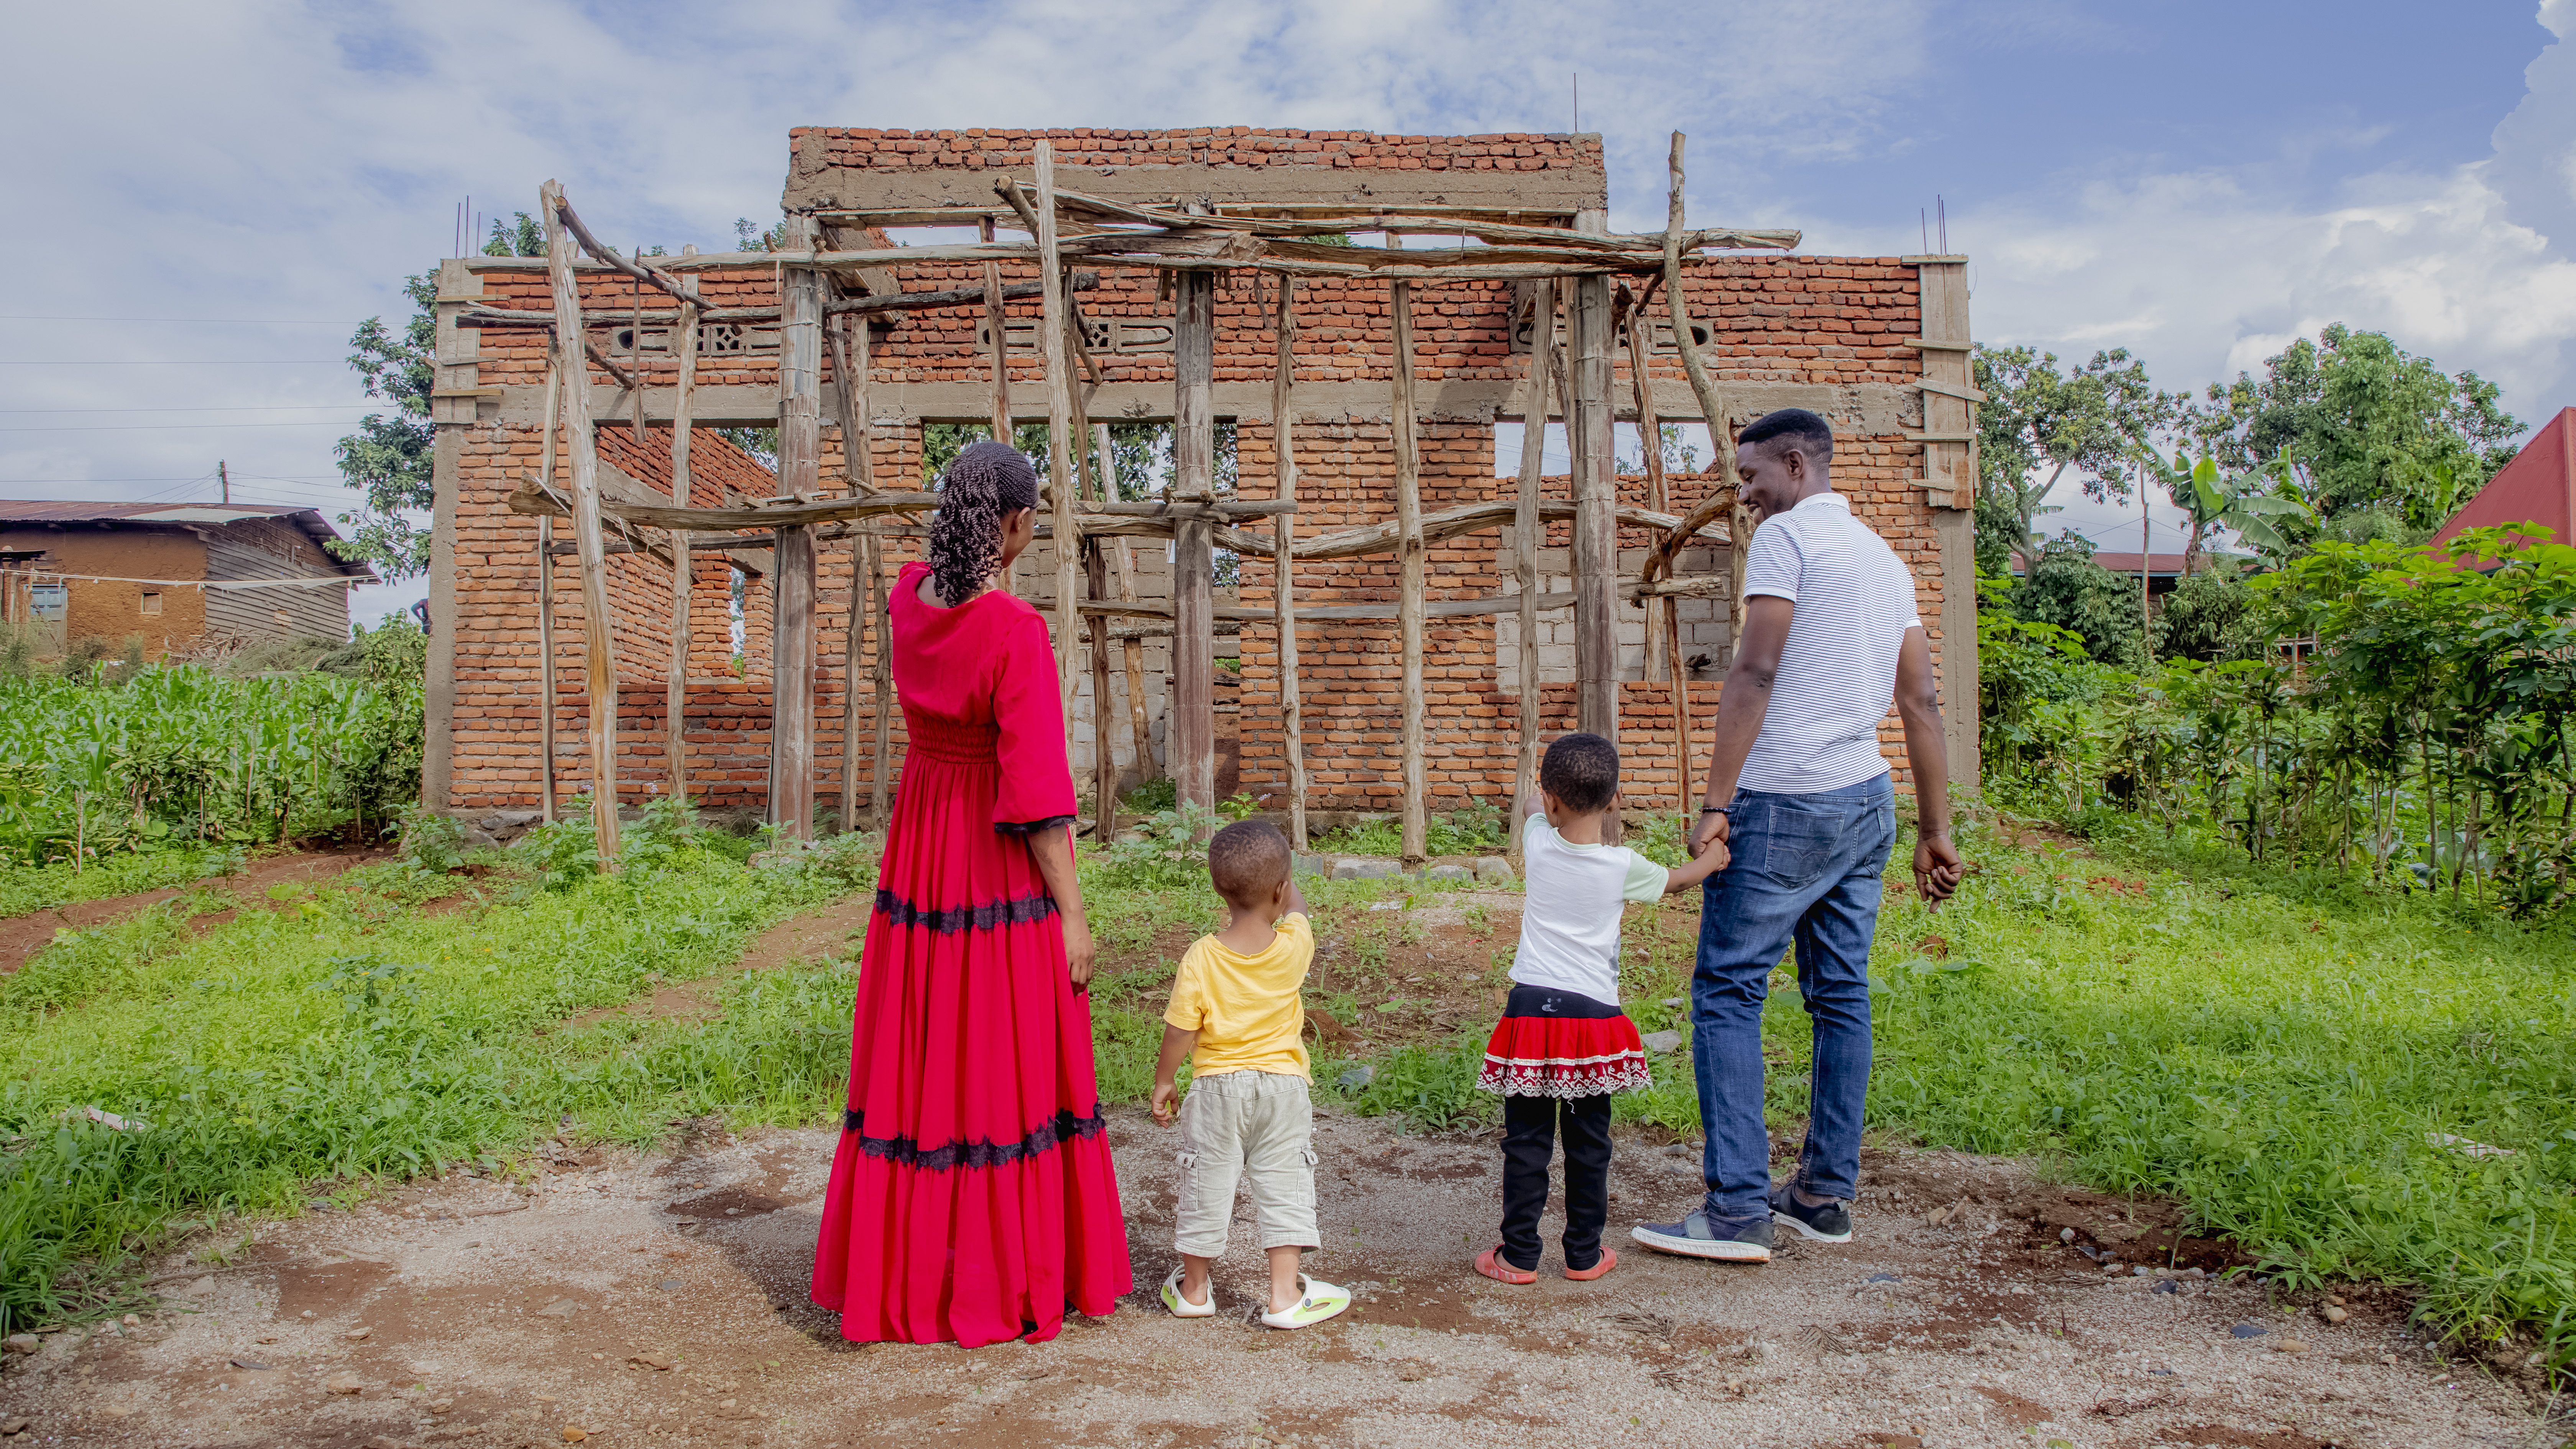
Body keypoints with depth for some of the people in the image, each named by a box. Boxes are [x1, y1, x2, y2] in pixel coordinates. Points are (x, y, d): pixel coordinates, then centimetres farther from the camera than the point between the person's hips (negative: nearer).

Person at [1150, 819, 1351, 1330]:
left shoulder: (1201, 958, -17)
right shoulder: (1294, 946, -13)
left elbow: (1180, 1030, -12)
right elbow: (1297, 909, 11)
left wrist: (1164, 1081, 3)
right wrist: (1277, 871, 27)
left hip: (1218, 1087, -1)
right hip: (1282, 1084, 1)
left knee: (1206, 1184, 12)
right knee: (1283, 1186, 10)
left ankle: (1194, 1288, 27)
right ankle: (1285, 1296, 13)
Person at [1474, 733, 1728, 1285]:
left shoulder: (1537, 841, -4)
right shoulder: (1623, 866, -6)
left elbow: (1541, 812, 22)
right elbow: (1676, 879, 16)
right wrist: (1713, 858, 33)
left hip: (1531, 1007, 1)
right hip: (1595, 1013, 0)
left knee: (1526, 1141, 7)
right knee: (1588, 1143, 12)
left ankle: (1519, 1255, 12)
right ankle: (1584, 1254, 22)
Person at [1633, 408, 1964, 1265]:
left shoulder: (1786, 536, -6)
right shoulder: (1886, 558, 18)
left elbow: (1755, 673, -16)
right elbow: (1921, 703, 15)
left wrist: (1715, 804, -17)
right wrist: (1935, 831, 16)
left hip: (1786, 804, -9)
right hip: (1867, 802, 9)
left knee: (1727, 992, -4)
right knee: (1840, 995, 11)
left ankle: (1738, 1210, -5)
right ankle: (1825, 1196, 18)